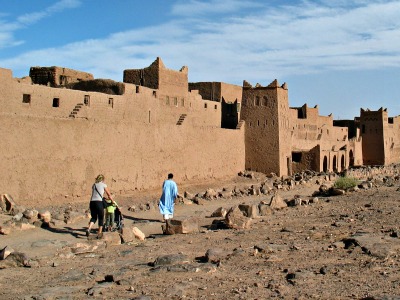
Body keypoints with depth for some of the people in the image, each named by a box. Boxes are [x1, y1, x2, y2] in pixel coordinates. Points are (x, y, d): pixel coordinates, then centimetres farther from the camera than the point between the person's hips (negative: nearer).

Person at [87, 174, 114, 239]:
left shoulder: (94, 185, 18)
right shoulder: (103, 185, 6)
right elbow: (109, 195, 12)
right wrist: (113, 201, 27)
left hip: (92, 202, 4)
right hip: (99, 202, -4)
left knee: (93, 217, 17)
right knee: (101, 218, 11)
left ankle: (89, 229, -7)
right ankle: (99, 234, 12)